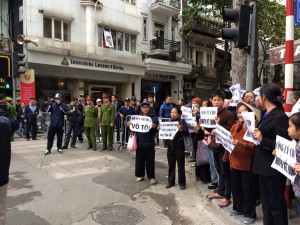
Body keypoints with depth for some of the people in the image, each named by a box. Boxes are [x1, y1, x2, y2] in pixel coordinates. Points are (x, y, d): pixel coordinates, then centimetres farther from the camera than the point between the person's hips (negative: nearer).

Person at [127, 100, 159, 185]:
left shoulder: (154, 117, -3)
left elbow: (157, 130, -7)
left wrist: (154, 127, -30)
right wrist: (129, 124, -9)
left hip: (149, 143, -3)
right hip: (140, 142, 3)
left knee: (150, 160, 4)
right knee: (139, 159, 11)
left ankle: (151, 177, 17)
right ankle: (140, 175, 26)